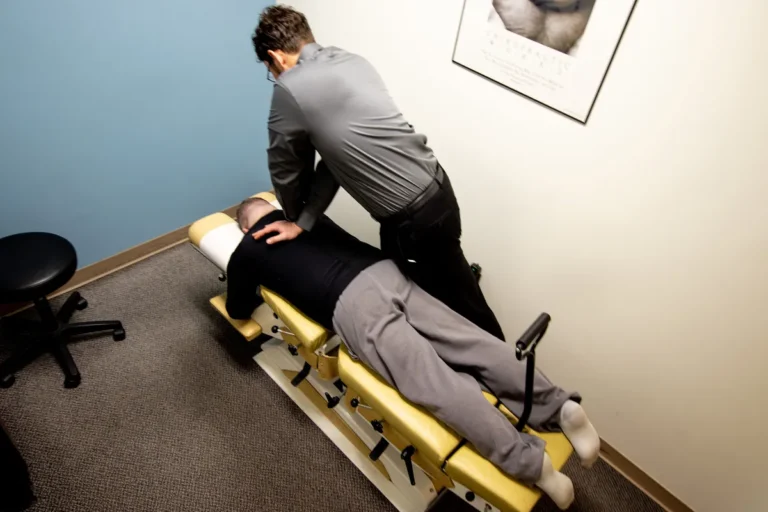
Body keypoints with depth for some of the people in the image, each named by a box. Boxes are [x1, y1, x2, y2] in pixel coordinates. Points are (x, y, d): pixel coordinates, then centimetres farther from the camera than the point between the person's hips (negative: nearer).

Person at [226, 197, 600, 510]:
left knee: (433, 383, -16)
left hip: (350, 304, -6)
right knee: (474, 343, -1)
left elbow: (238, 310, 32)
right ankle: (560, 406, -11)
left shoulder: (246, 251, 20)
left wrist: (262, 286, 49)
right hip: (385, 271, 6)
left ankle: (530, 462, -22)